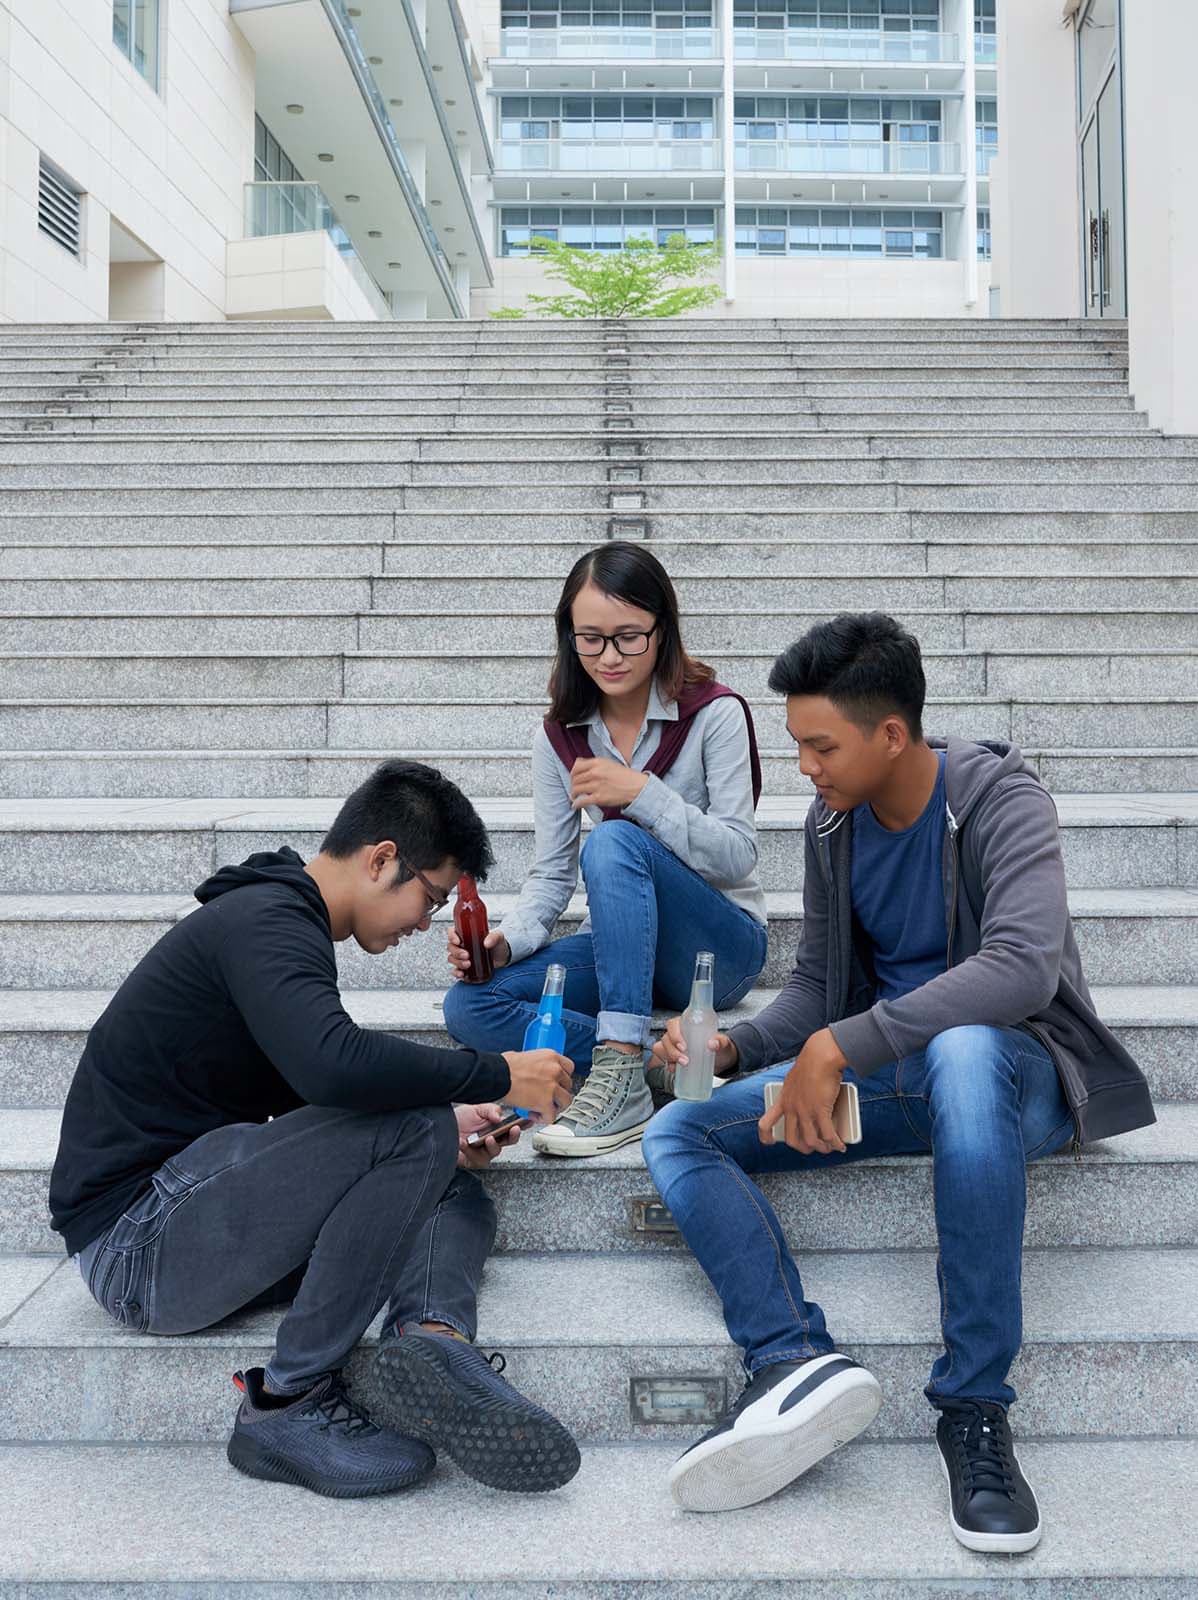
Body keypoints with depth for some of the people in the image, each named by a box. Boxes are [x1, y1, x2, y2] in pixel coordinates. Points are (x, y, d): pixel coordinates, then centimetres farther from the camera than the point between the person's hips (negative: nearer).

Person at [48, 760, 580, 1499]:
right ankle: (289, 1401, -16)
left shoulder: (280, 921, 17)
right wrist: (497, 1075, -22)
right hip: (137, 1237, -10)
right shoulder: (264, 921, -16)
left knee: (459, 1197, 6)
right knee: (410, 1126, -25)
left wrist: (440, 1130, 8)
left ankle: (434, 1331, -25)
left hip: (187, 1228, 10)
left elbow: (312, 1092, 22)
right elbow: (335, 1065, -35)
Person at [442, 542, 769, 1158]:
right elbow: (552, 874, 2)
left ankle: (622, 1079, -37)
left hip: (721, 945, -4)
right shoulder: (560, 737, 3)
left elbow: (737, 858, -15)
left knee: (615, 842, -34)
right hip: (622, 944, 5)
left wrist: (642, 793, -28)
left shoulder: (714, 713, -10)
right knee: (469, 1004, -19)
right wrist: (506, 940, -19)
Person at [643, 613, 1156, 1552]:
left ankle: (975, 1406, -34)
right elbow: (816, 983, 12)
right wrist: (737, 1047, -8)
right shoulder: (832, 825, 5)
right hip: (888, 1075, 7)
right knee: (677, 1134, -10)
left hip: (1010, 1064, -6)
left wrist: (843, 1044, -35)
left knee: (962, 1052, -43)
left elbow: (1024, 966, -31)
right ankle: (797, 1361, -34)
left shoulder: (999, 799, -14)